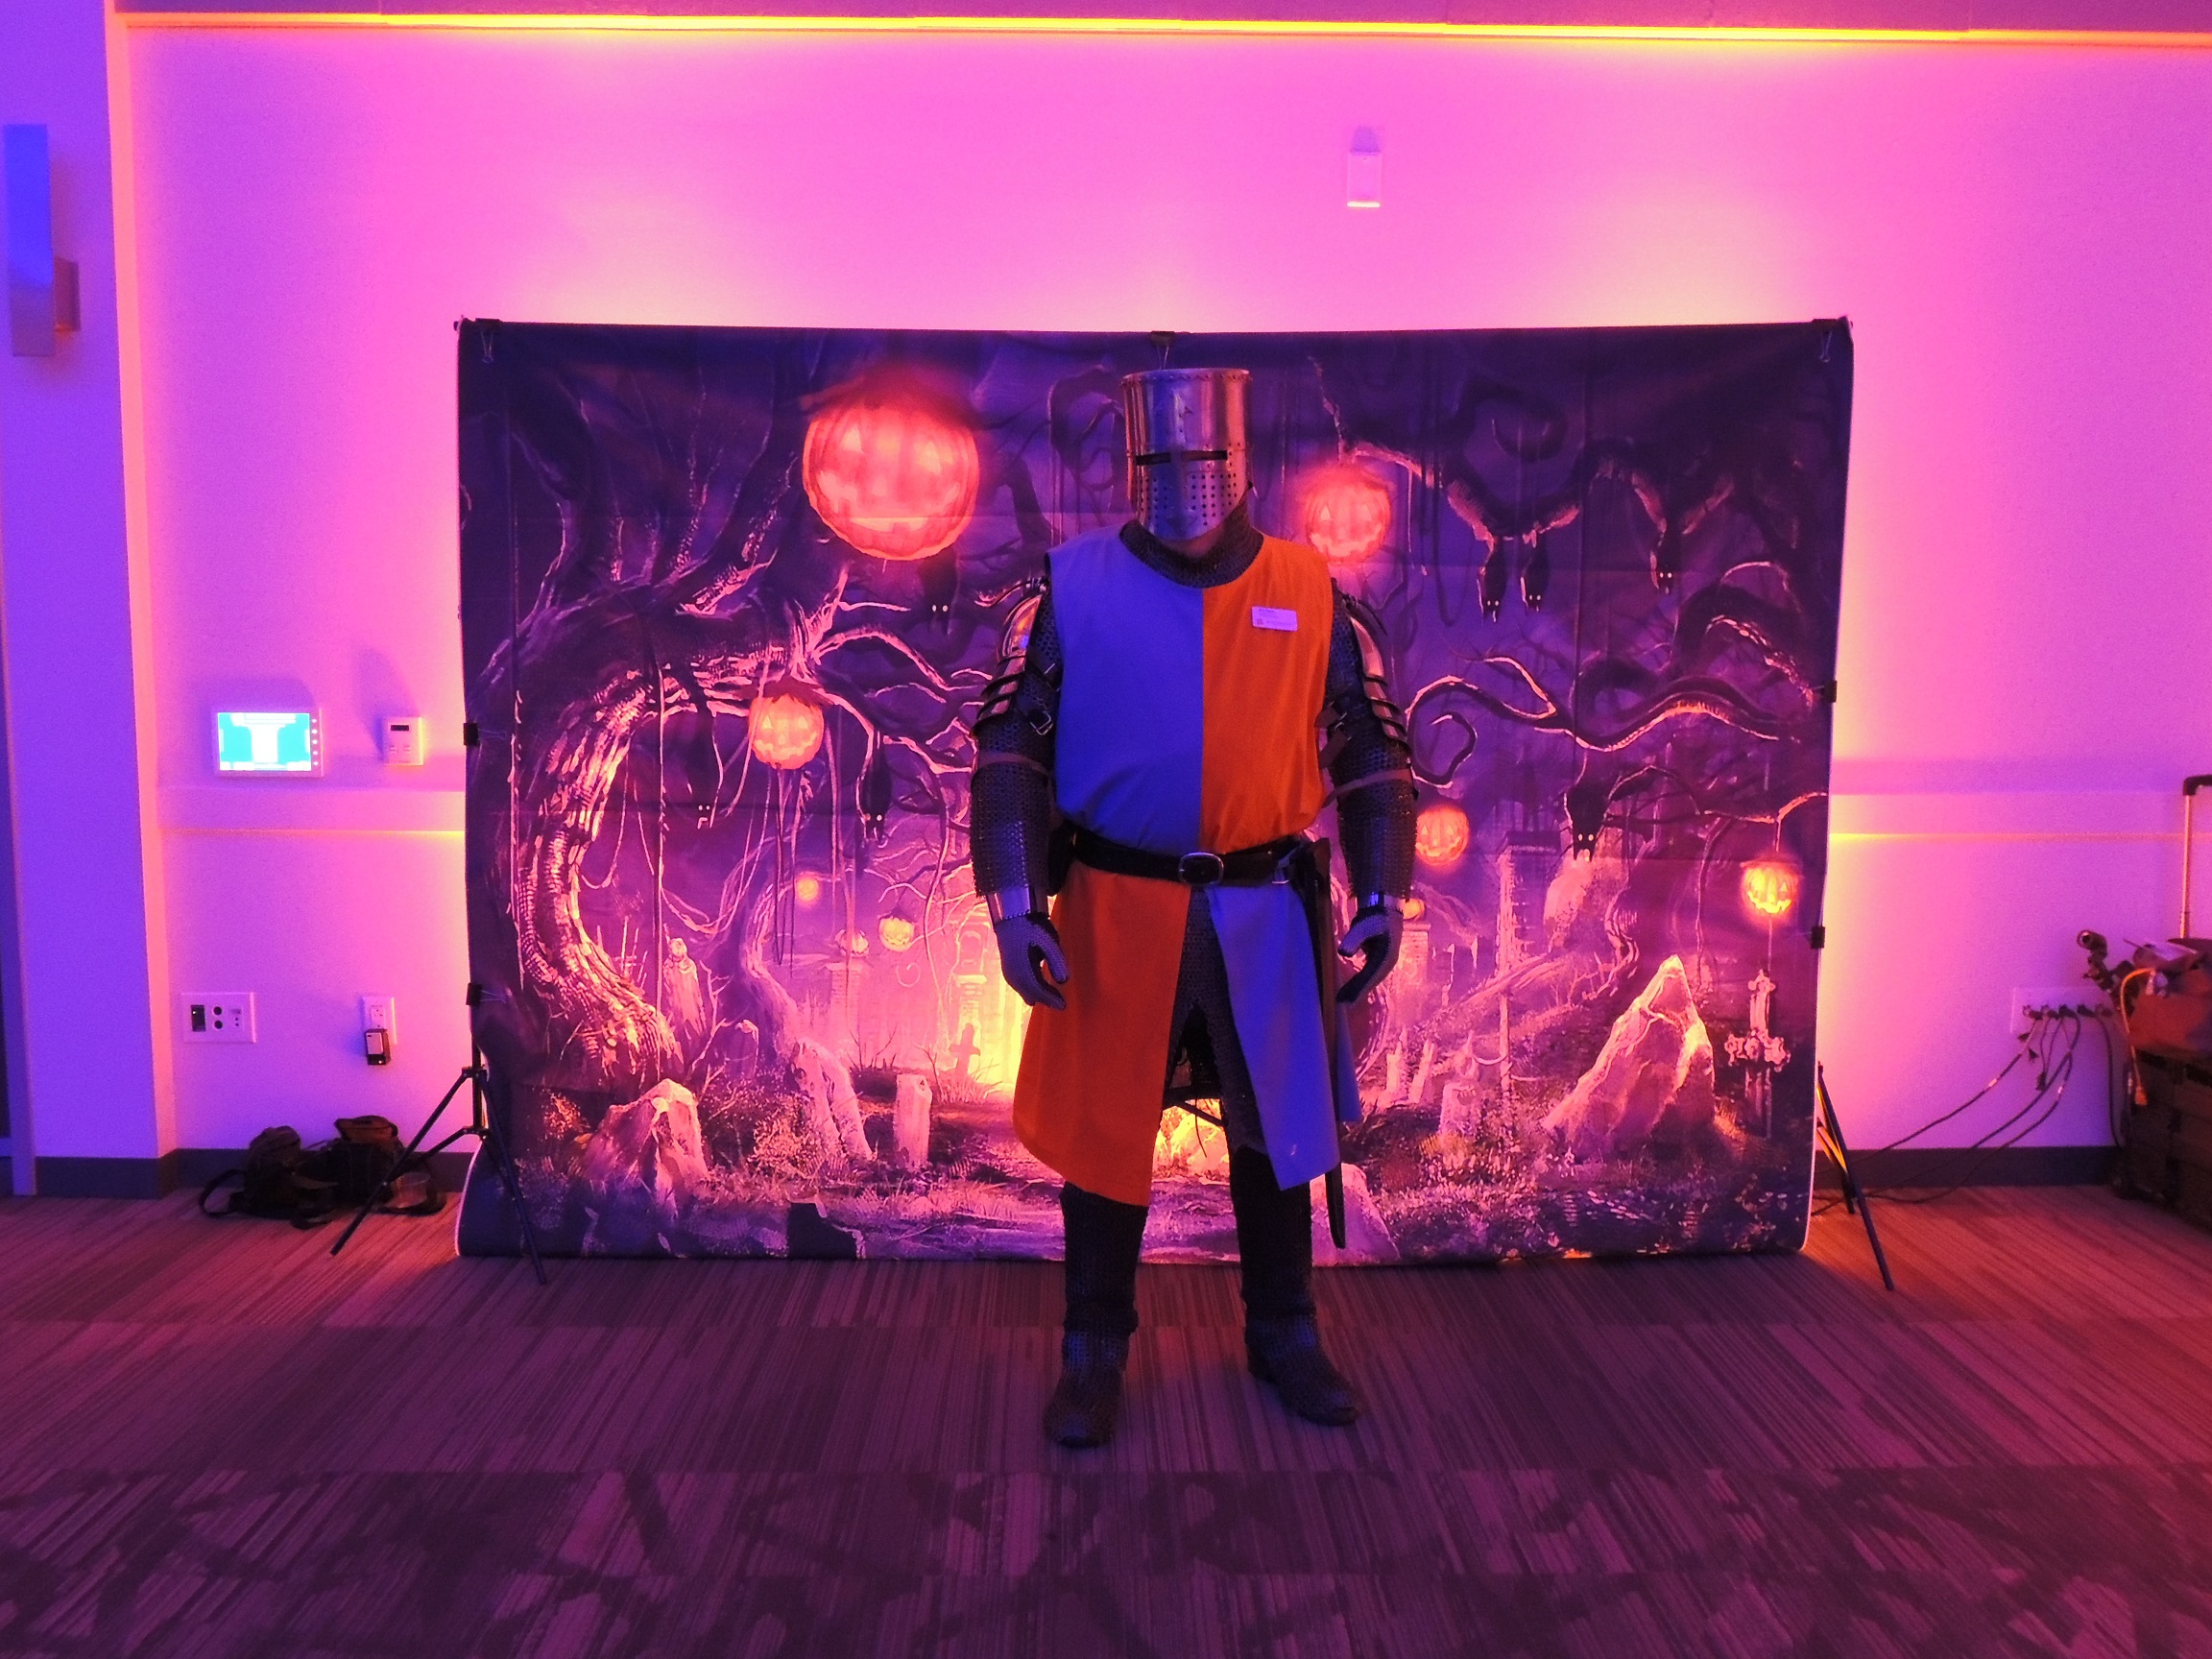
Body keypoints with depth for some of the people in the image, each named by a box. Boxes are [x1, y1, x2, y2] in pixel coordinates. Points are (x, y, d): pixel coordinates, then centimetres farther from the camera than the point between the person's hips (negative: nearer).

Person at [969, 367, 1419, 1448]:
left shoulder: (1313, 596, 3)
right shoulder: (1073, 588, -2)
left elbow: (1372, 750, 9)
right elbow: (1008, 746, -2)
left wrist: (1380, 896, 3)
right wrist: (1015, 901, -10)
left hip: (1268, 911, 2)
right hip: (1117, 910, -1)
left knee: (1279, 1129, 14)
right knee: (1101, 1133, 8)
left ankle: (1283, 1336, 34)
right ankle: (1094, 1354, 27)